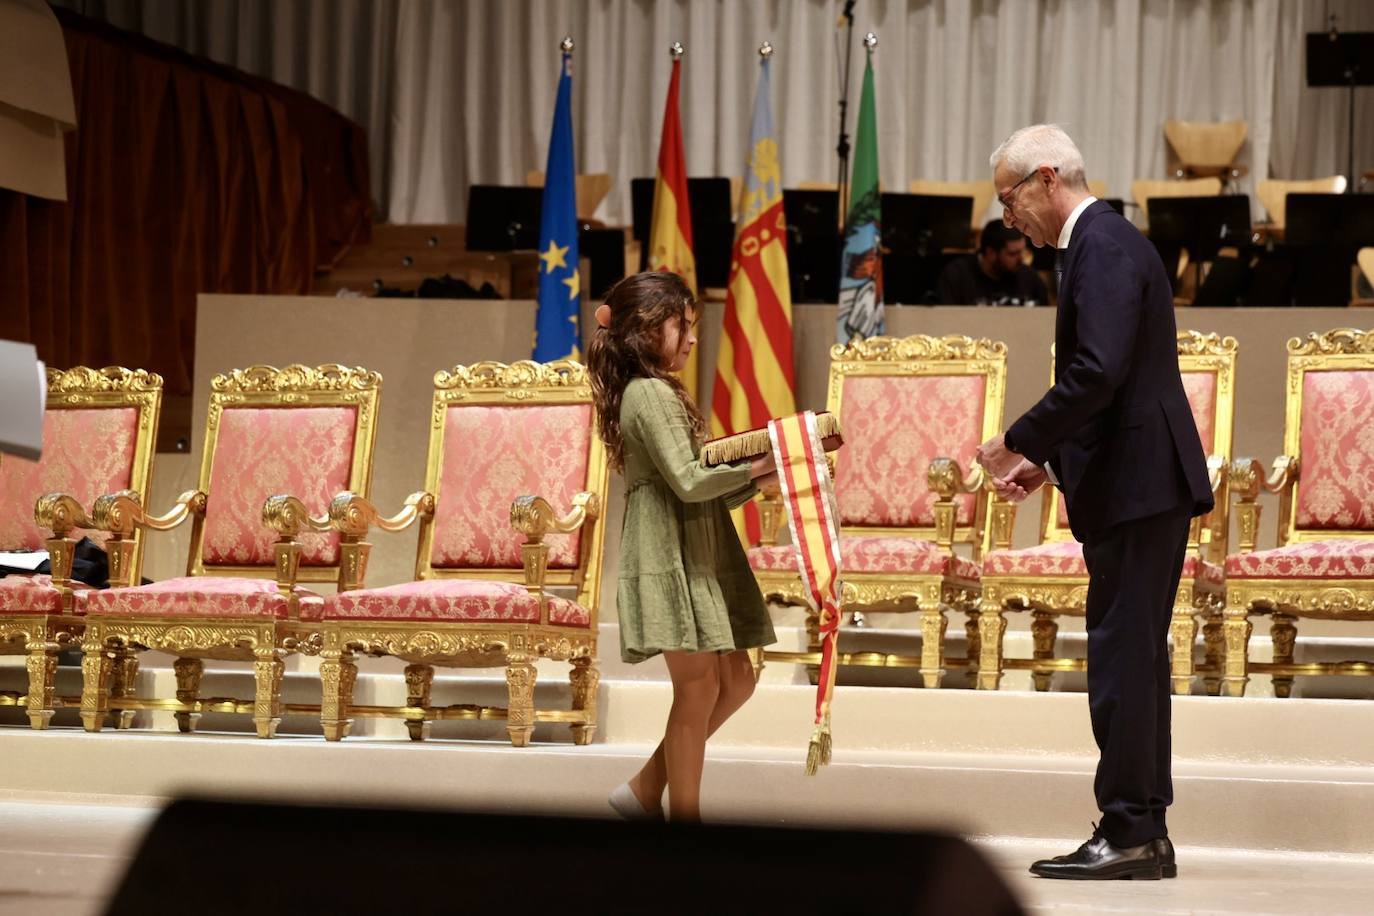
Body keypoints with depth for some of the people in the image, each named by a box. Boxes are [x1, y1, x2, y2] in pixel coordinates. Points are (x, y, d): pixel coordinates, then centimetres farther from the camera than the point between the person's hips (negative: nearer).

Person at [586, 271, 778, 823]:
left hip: (699, 557, 10)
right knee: (699, 686, -8)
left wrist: (754, 478, 3)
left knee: (735, 679, 11)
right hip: (671, 557, -10)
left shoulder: (662, 392, 21)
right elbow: (687, 482, -20)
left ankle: (646, 791, 17)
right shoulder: (651, 393, -10)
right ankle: (685, 819, -2)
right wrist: (754, 469, -12)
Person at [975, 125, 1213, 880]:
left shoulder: (1104, 248, -13)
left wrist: (1017, 442, -14)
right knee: (1132, 658, 12)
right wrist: (1050, 461, 16)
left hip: (1136, 485, -11)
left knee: (1123, 659, -8)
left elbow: (1097, 374, -24)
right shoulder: (1103, 244, 19)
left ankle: (1129, 832, -5)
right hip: (1139, 484, 11)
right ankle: (1142, 833, 17)